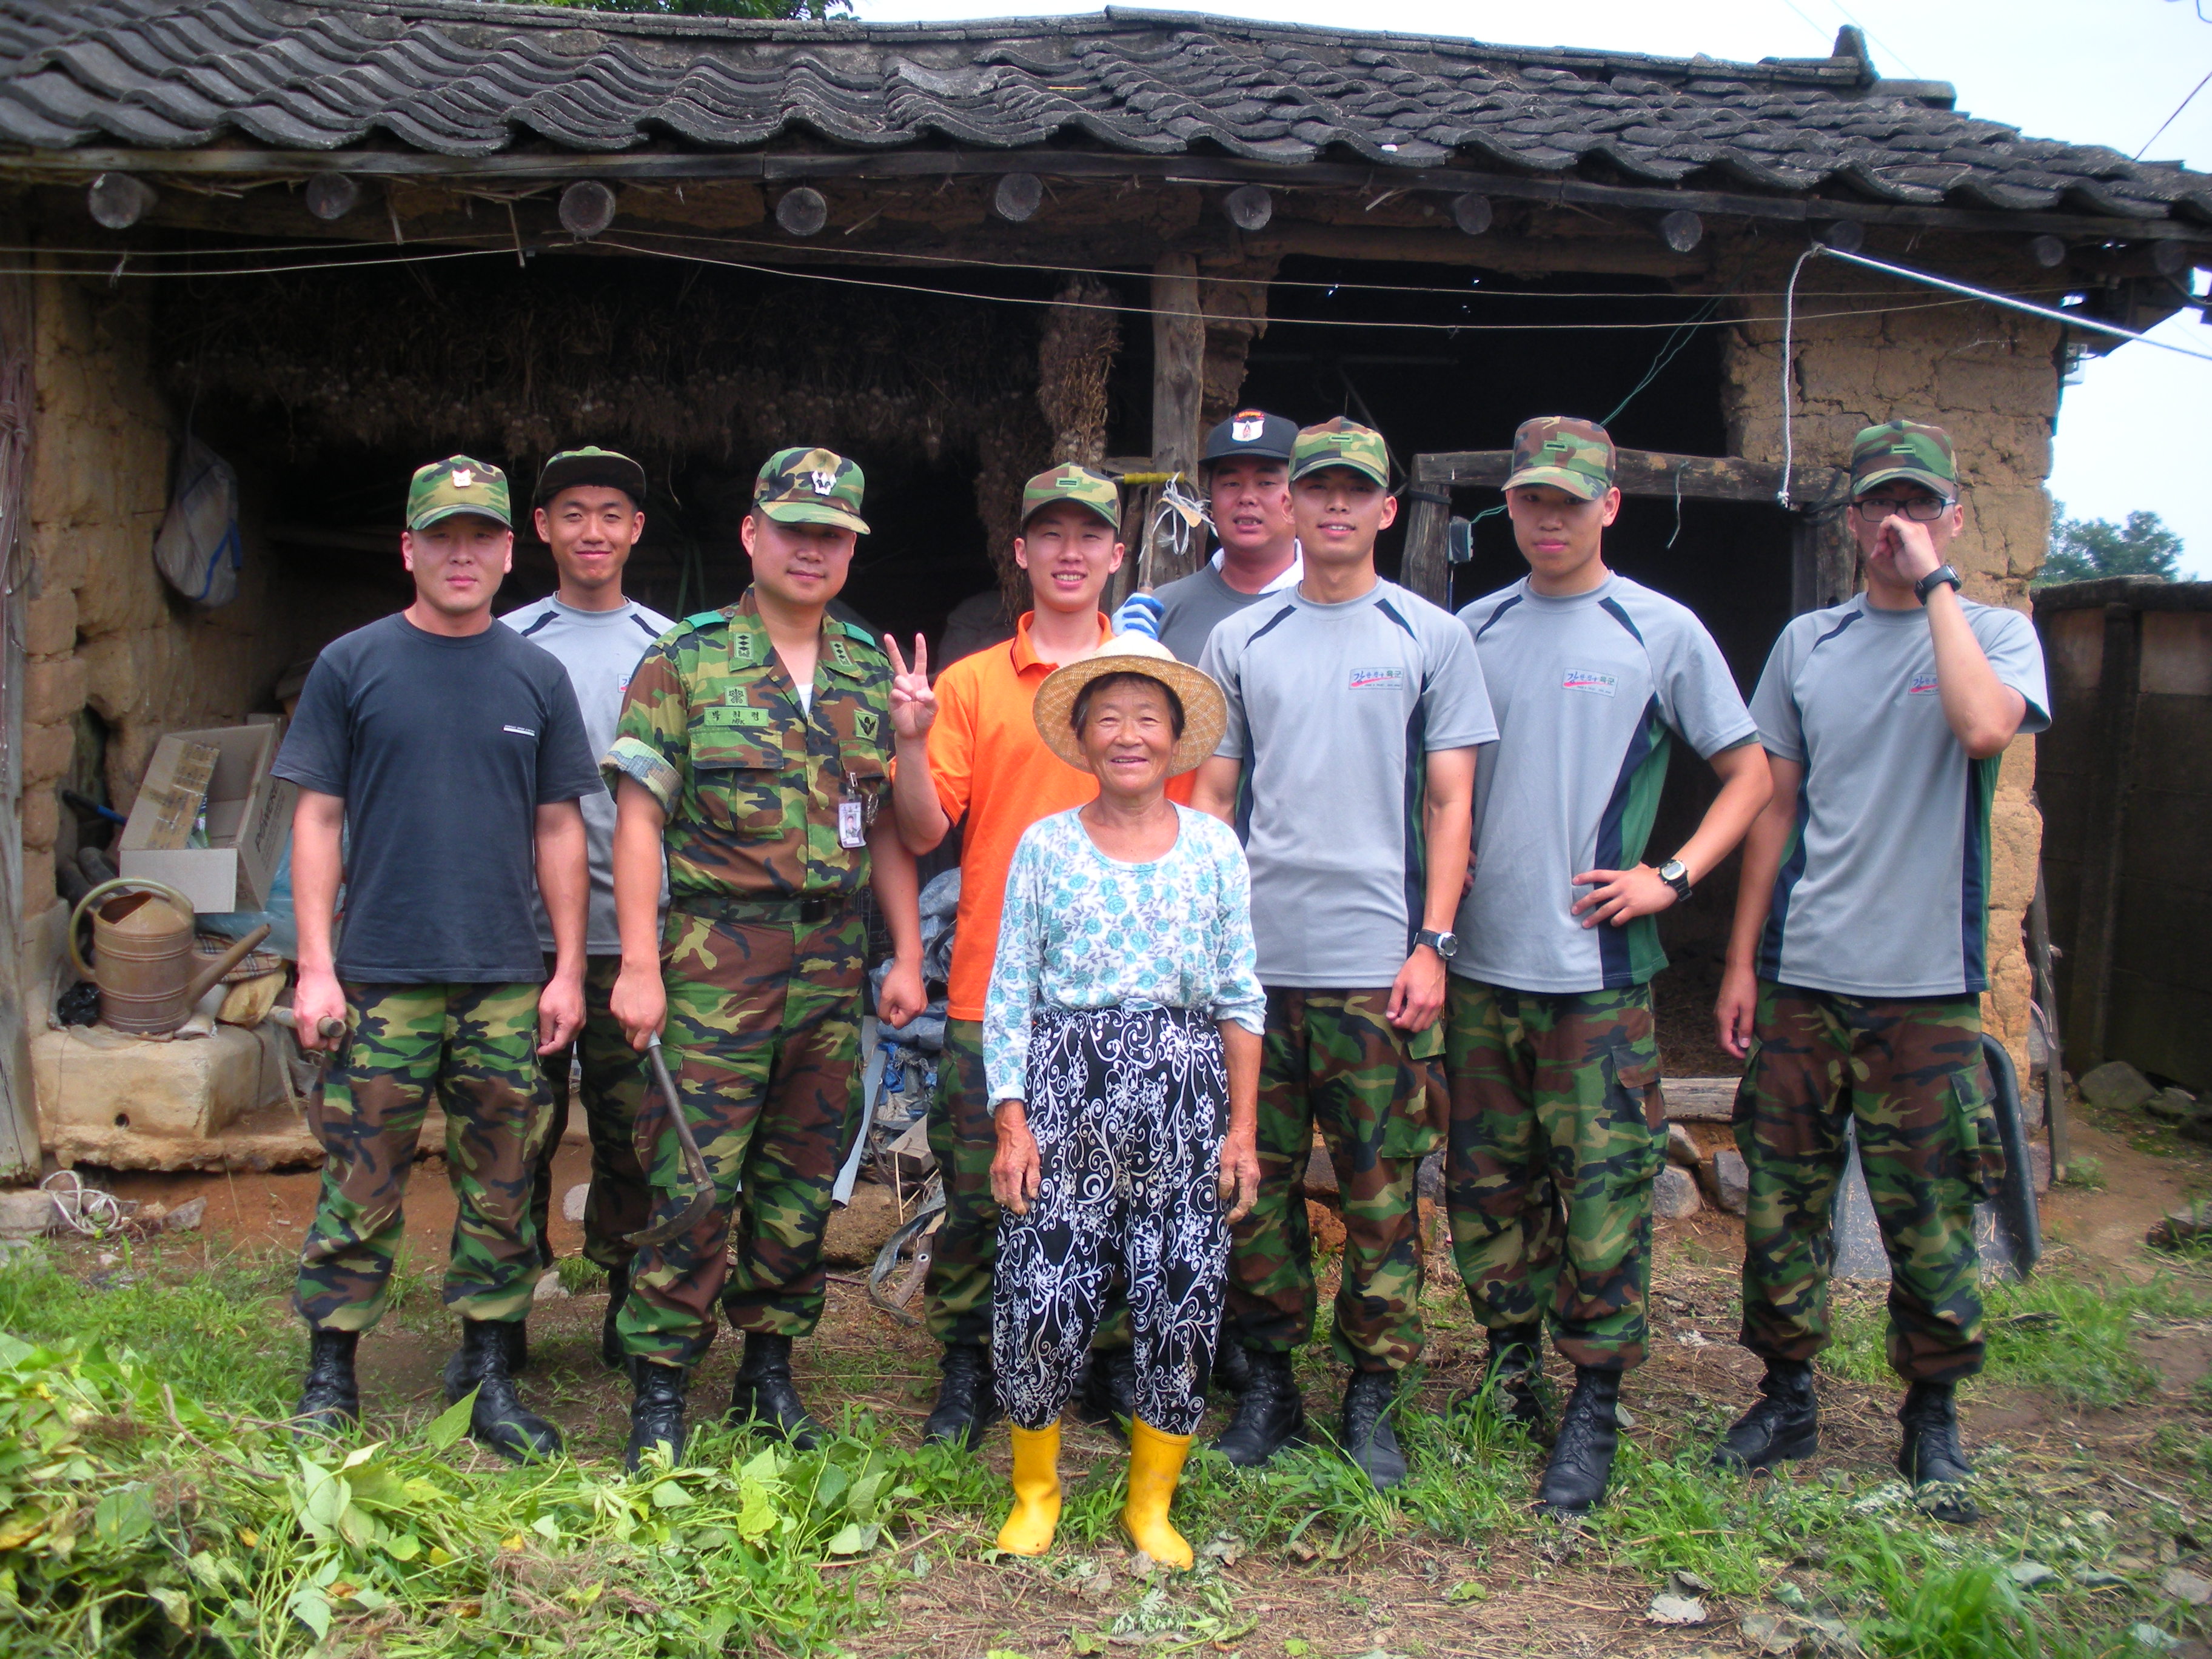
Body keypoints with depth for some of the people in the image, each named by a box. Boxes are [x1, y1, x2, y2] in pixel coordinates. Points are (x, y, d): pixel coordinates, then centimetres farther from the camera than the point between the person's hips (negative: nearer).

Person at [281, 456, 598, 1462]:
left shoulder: (537, 676, 8)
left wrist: (568, 970, 5)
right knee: (362, 1188, 2)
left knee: (501, 1191, 7)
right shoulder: (352, 665, 3)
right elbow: (318, 819, 2)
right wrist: (316, 964, -5)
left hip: (506, 983, 2)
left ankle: (488, 1379, 18)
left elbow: (559, 829, 10)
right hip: (382, 975, -2)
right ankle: (329, 1381, 15)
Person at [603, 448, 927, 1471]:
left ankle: (770, 1370, 25)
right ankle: (659, 1391, 8)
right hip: (718, 953, -4)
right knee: (695, 1180, -5)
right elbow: (639, 817, -4)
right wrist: (639, 964, -11)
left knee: (803, 1182, 11)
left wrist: (907, 954, 7)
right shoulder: (685, 661, 0)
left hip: (836, 958, 4)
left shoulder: (873, 674, 12)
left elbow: (889, 827, 14)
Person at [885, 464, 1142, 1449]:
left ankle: (1115, 1367, 24)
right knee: (978, 1193, 5)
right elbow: (923, 833, 1)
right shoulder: (970, 684, 6)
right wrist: (911, 742, -15)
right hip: (995, 987, 0)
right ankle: (967, 1373, 20)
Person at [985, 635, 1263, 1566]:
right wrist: (1011, 1121, -4)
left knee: (1182, 1298, 3)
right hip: (1064, 1088, -1)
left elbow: (1241, 996, 8)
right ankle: (1034, 1489, 22)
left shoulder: (1214, 847, 6)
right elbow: (1009, 995, 3)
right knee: (1042, 1295, -2)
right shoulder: (1045, 846, 3)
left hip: (1183, 1089, 1)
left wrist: (1242, 1127, 4)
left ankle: (1152, 1500, 23)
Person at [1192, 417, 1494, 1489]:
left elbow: (1449, 802, 4)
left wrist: (1432, 943, -5)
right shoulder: (1239, 641, 11)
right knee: (1256, 1182, 7)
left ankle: (1371, 1397, 14)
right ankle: (1268, 1381, 20)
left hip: (1379, 965, -2)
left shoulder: (1430, 638, 6)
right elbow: (1212, 795, 12)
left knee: (1382, 1196, 2)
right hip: (1255, 958, 2)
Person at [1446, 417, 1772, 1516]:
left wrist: (1670, 879, -7)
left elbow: (1750, 774, 5)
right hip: (1481, 964, 4)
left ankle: (1593, 1409, 11)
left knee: (1603, 1197, -2)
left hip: (1599, 970, -4)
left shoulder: (1662, 631, 0)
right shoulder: (1474, 630, 10)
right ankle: (1511, 1376, 27)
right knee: (1485, 1190, 11)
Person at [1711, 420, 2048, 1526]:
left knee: (1929, 1217, 4)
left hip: (1925, 984, -3)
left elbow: (1985, 730, -23)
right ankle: (1786, 1396, 25)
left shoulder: (1997, 635, 1)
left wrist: (1934, 582, -15)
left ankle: (1933, 1418, 22)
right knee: (1782, 1201, 9)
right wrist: (1741, 960, 8)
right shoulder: (1807, 643, 11)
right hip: (1800, 978, 3)